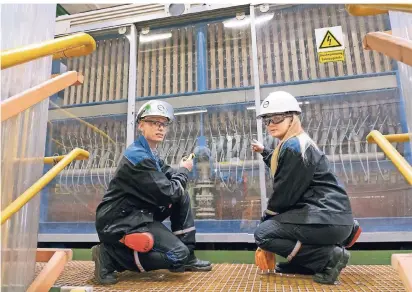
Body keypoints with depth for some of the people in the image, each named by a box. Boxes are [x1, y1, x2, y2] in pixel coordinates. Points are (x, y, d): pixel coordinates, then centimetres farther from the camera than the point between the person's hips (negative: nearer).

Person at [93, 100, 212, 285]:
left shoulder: (150, 154, 12)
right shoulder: (139, 155, -20)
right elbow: (167, 194, -22)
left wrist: (180, 171, -9)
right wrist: (183, 171, -6)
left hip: (136, 214, 10)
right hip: (118, 222, -10)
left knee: (182, 196, 6)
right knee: (177, 254, -15)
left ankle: (186, 258, 11)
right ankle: (110, 256, -7)